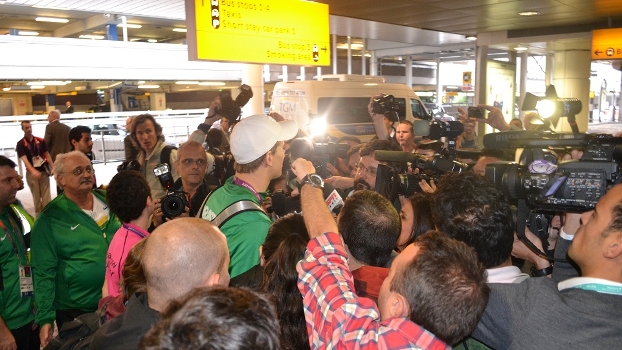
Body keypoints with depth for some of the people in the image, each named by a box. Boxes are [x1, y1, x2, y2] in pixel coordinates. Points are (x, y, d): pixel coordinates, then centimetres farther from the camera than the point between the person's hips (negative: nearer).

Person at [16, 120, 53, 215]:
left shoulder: (41, 140, 4)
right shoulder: (20, 144, -6)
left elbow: (47, 155, 9)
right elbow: (24, 159, -17)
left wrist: (53, 167, -1)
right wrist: (33, 171, -33)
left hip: (44, 171, 2)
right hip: (32, 173, -2)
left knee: (46, 195, 1)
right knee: (36, 196, 7)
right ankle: (39, 215, 17)